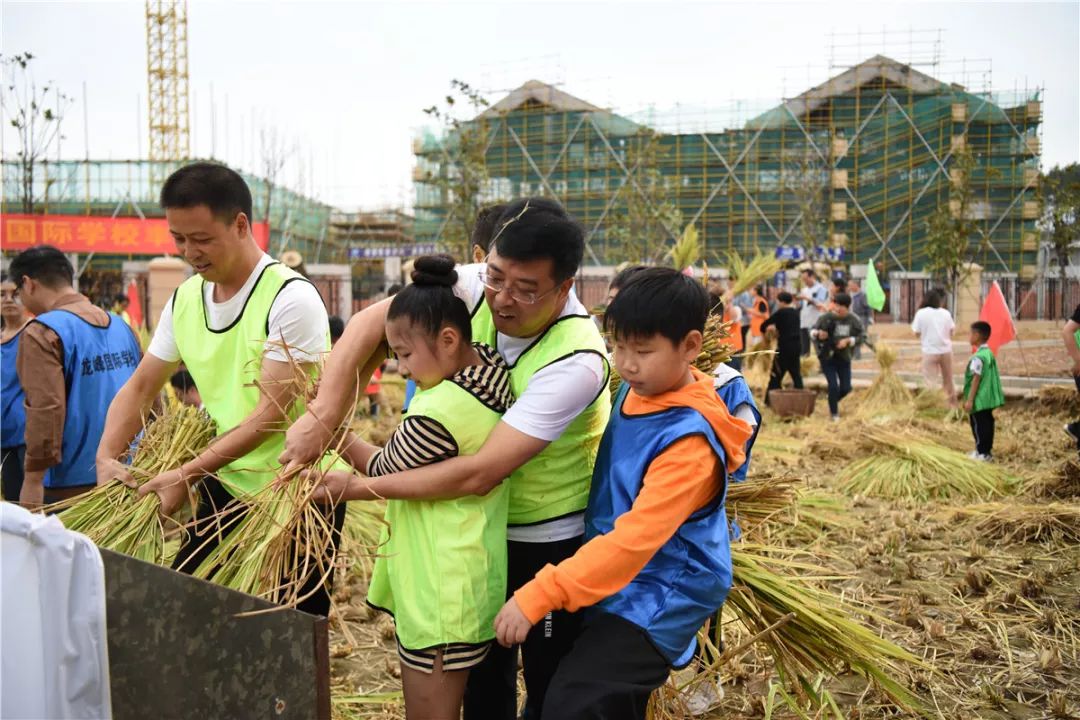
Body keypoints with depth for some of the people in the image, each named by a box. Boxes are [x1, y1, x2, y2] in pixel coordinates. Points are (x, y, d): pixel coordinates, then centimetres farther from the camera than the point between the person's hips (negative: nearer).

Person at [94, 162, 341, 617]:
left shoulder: (289, 298, -17)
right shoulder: (184, 299, 5)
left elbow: (270, 415, -21)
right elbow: (139, 388, 11)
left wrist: (187, 475, -22)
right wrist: (107, 456, -5)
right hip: (225, 489, 6)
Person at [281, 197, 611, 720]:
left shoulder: (576, 362, -32)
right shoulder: (474, 288, -16)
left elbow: (478, 474, -35)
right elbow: (370, 324, -15)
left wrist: (361, 487, -30)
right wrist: (323, 416, -27)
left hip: (555, 541, -5)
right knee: (482, 676, 21)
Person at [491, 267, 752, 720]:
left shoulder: (690, 442, -27)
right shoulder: (637, 391, -2)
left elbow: (635, 539, -33)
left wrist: (539, 596, -36)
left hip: (658, 597, -9)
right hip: (619, 583, 9)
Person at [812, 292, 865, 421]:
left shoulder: (853, 320, -7)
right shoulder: (827, 318, -12)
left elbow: (862, 336, -3)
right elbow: (814, 330, -2)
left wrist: (848, 340, -17)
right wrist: (818, 334, -25)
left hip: (844, 358, 3)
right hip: (827, 357, -3)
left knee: (846, 387, 5)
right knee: (833, 385, -9)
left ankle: (834, 401, 39)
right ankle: (834, 413, 13)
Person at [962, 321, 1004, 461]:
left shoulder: (978, 357, -20)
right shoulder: (989, 353, 8)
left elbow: (976, 379, -20)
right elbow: (989, 377, 14)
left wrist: (970, 400, -16)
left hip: (979, 399, -9)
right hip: (988, 397, 9)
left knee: (979, 425, 0)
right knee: (987, 423, 14)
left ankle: (982, 453, 5)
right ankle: (987, 450, 22)